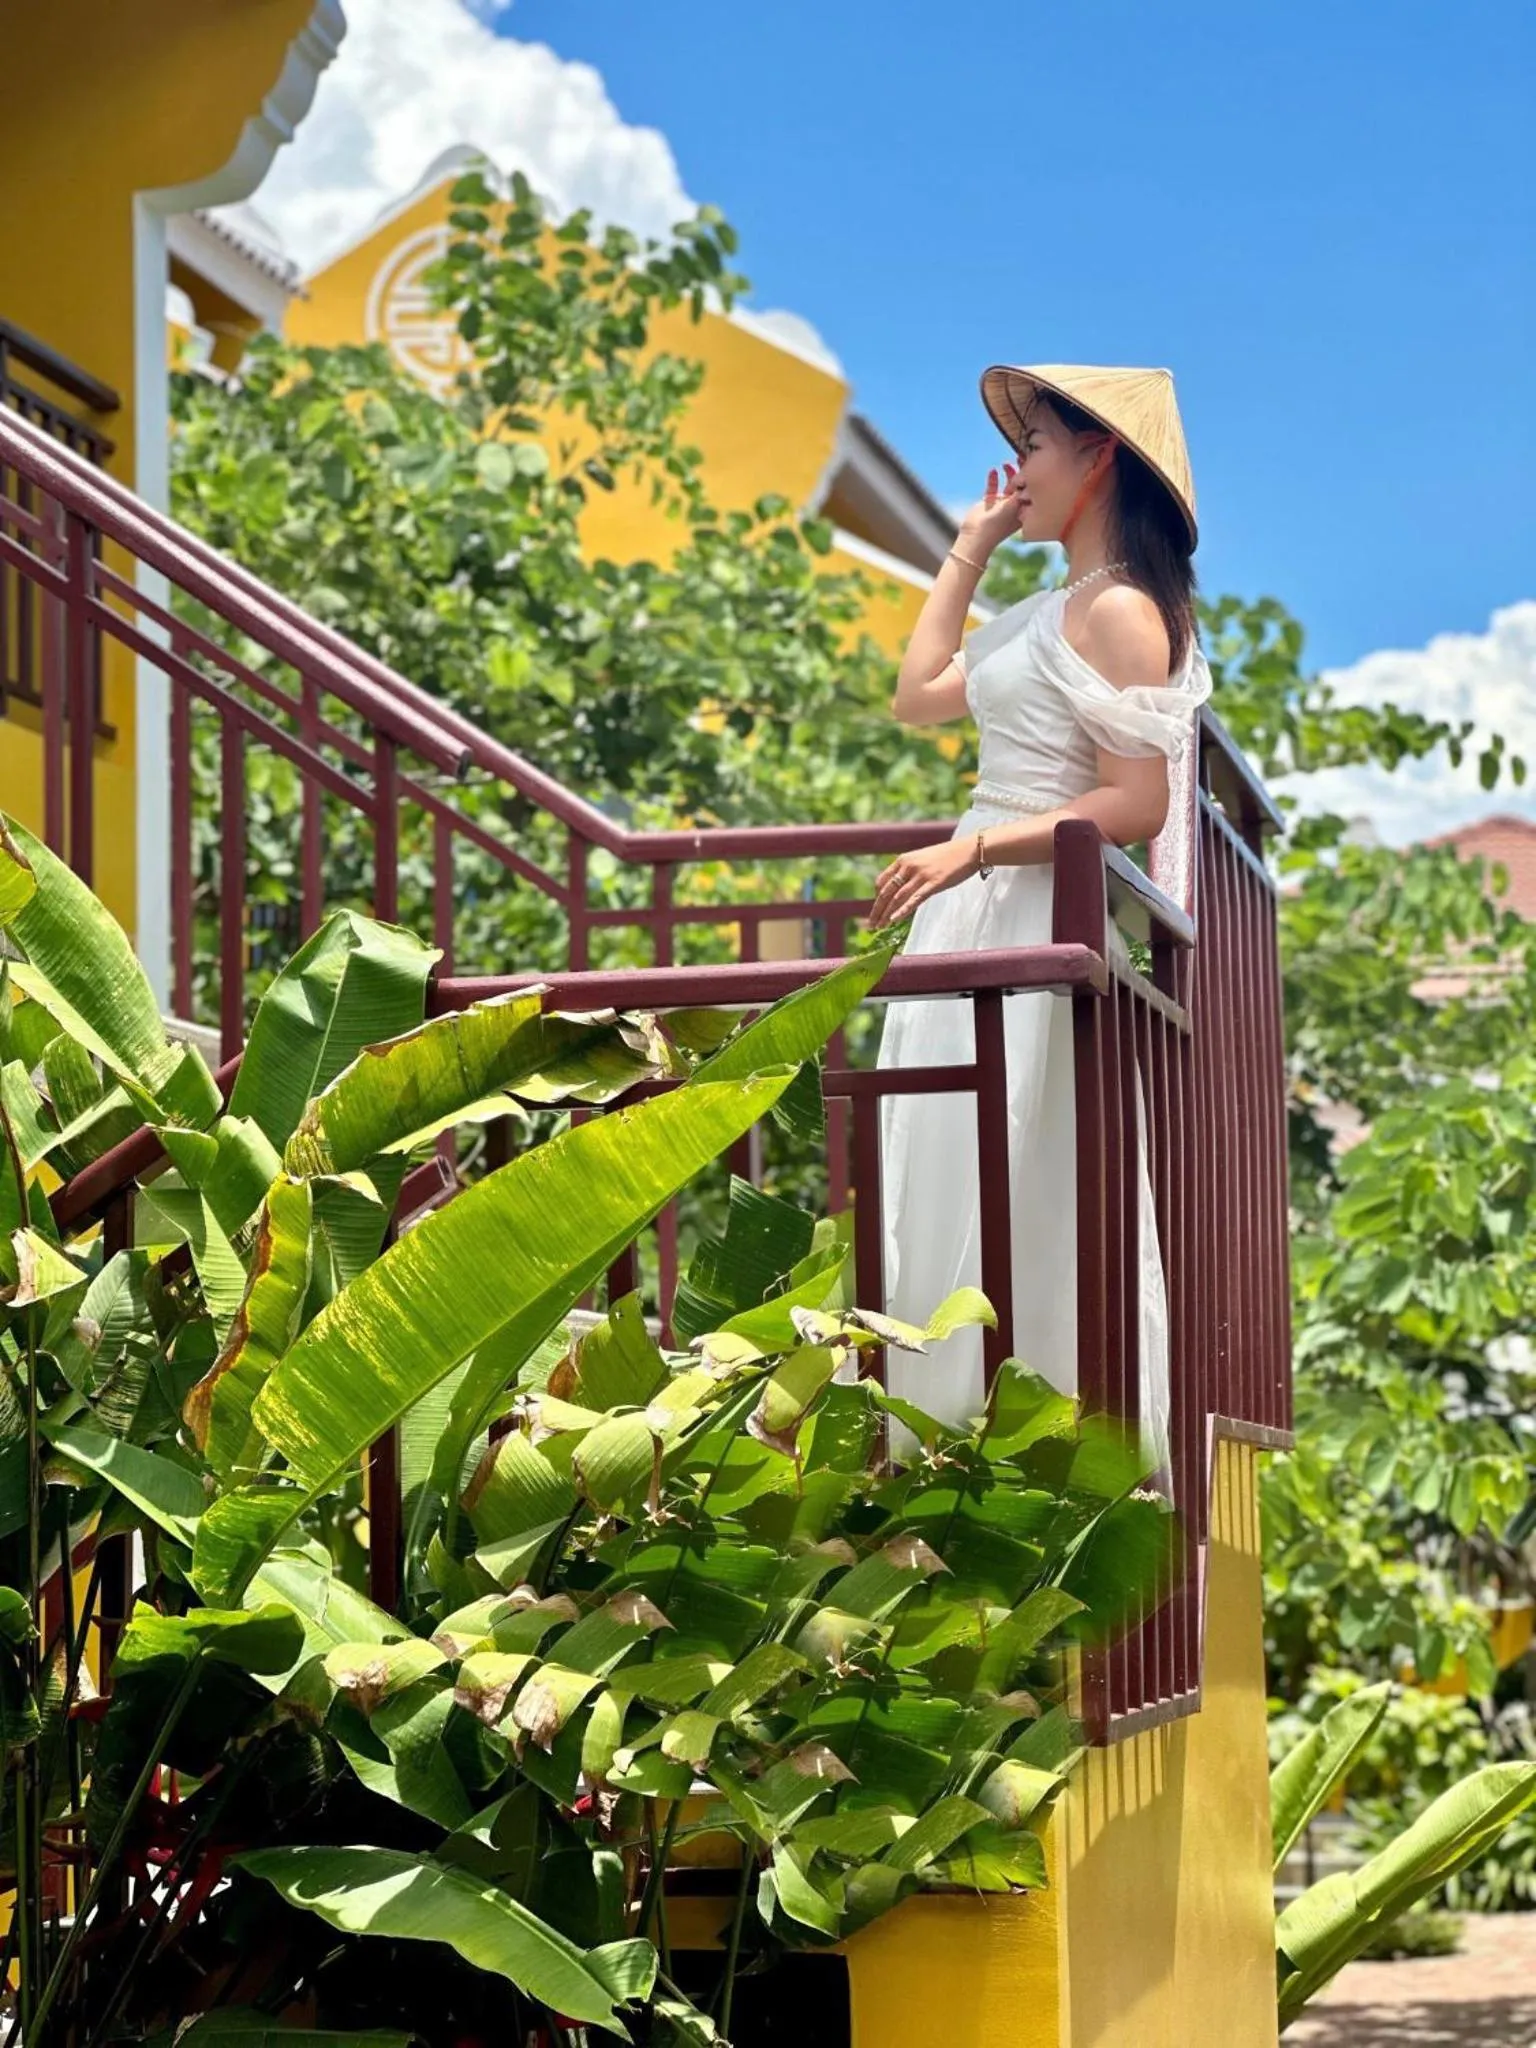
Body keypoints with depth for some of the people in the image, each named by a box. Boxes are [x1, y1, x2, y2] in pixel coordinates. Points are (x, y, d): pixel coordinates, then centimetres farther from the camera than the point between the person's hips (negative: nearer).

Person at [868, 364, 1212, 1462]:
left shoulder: (1120, 611, -13)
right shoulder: (1046, 616, 16)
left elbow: (1137, 804, -20)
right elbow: (919, 696, 23)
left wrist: (973, 849, -23)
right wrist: (969, 550, 23)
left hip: (1041, 918, -10)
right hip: (978, 914, 10)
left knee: (1019, 1192, -8)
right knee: (949, 1186, 11)